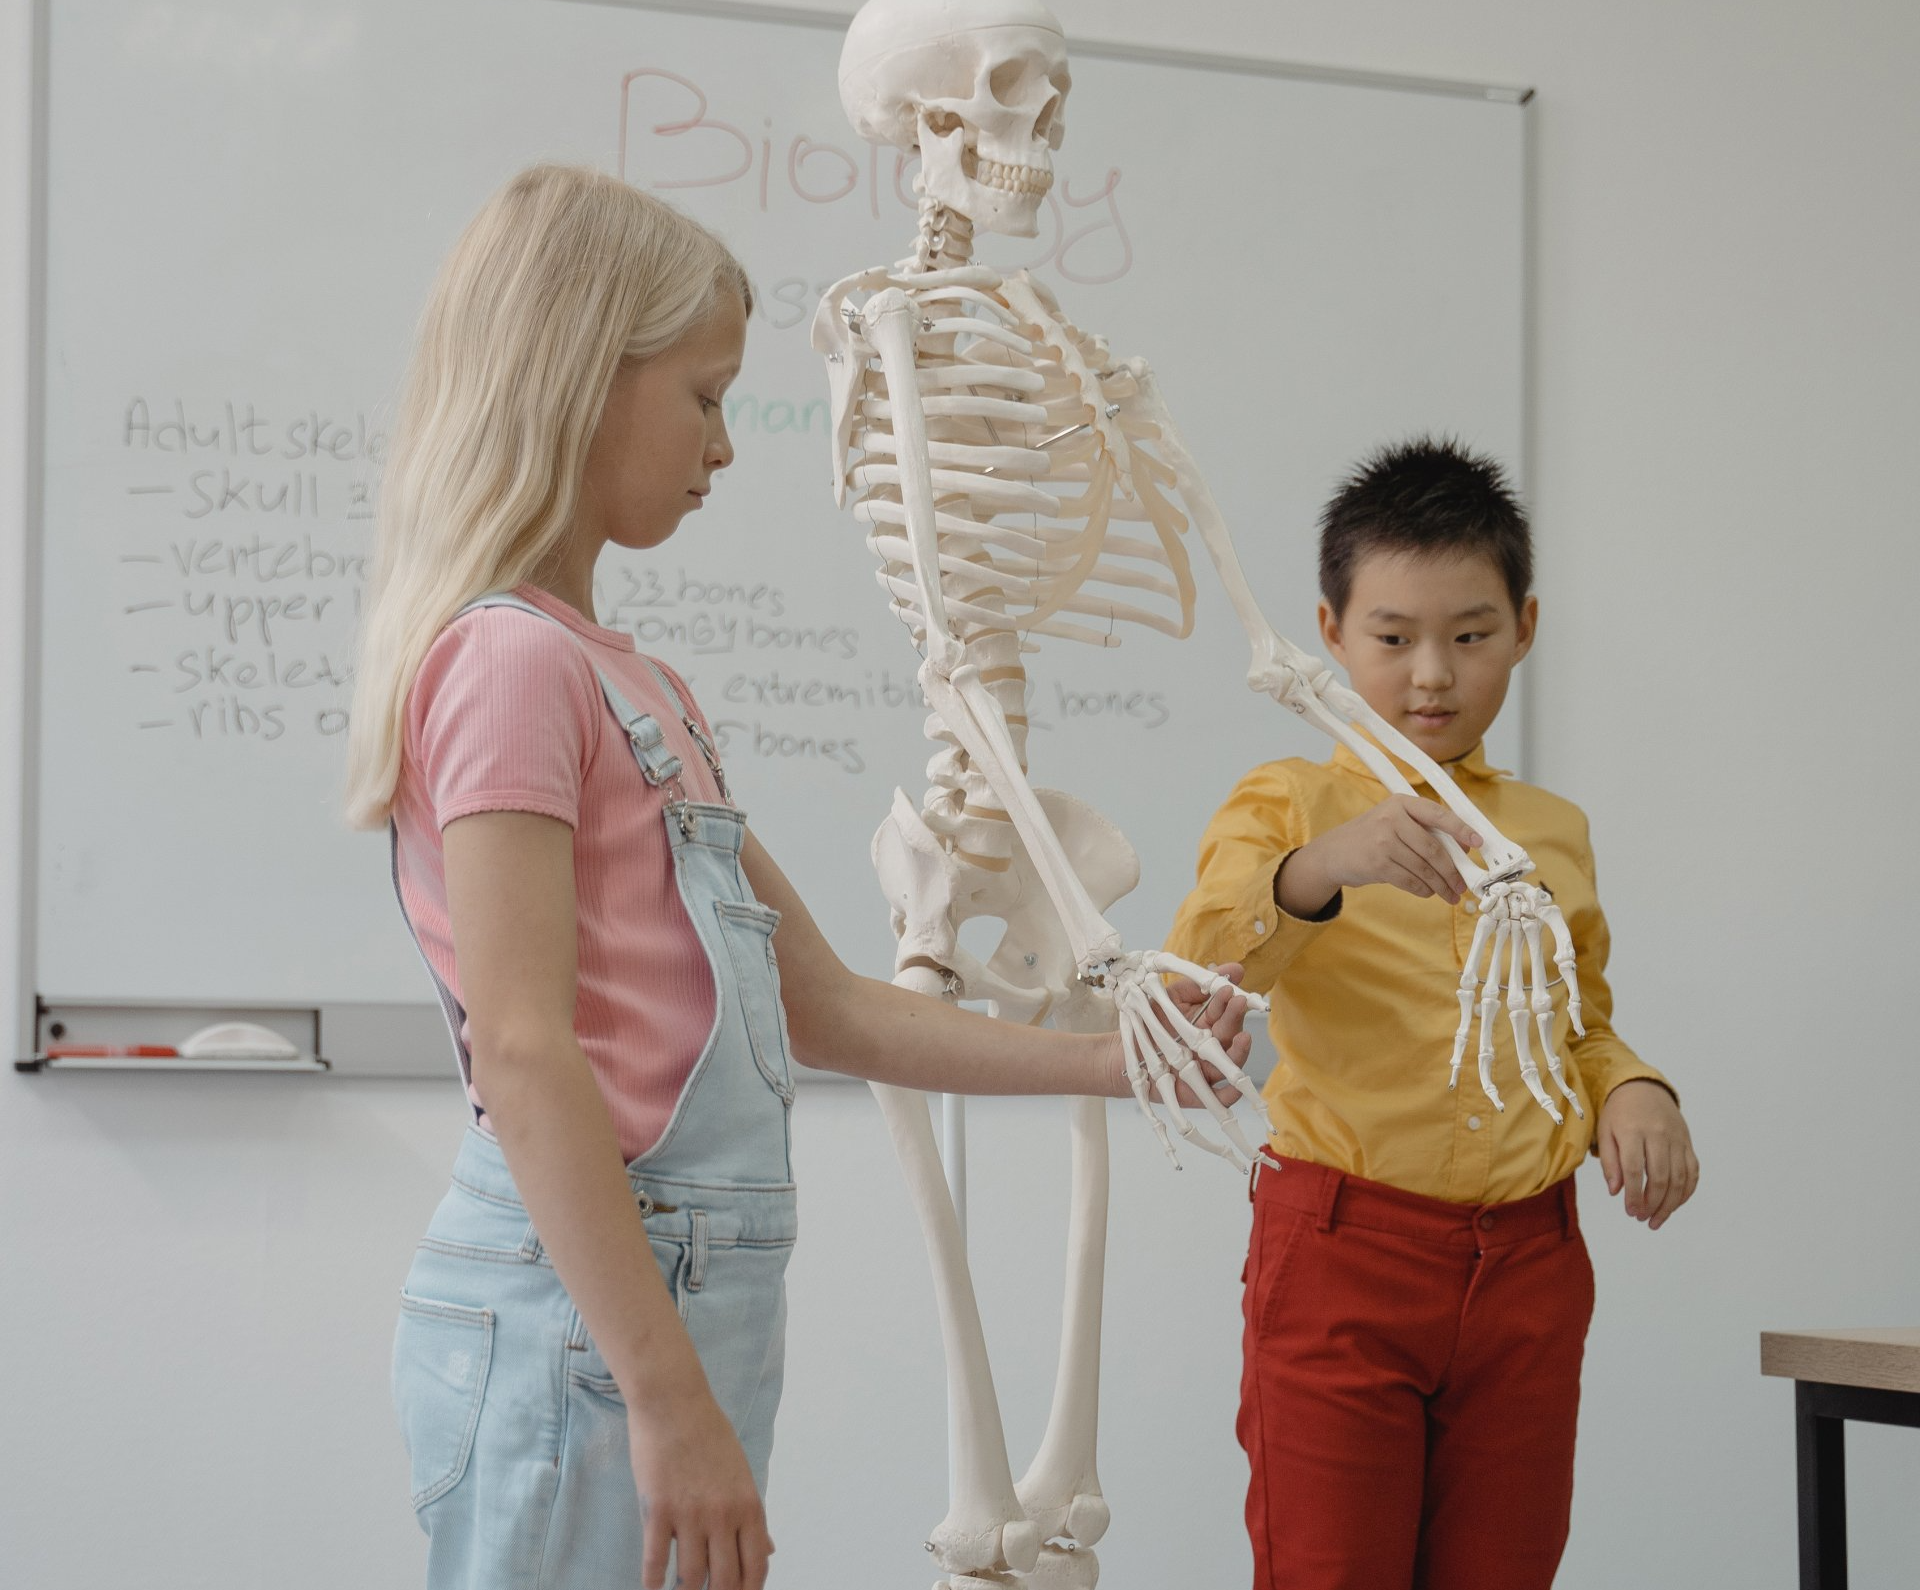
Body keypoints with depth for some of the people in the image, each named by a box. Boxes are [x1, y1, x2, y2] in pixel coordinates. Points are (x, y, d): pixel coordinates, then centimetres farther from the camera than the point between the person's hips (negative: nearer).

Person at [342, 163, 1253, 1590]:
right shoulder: (509, 658, -11)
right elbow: (523, 1057, -20)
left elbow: (823, 1008, 21)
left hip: (698, 1299, 9)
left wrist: (1107, 1062, 18)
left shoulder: (642, 689, 17)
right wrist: (668, 1398, -24)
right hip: (580, 1315, -9)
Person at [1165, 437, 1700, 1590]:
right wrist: (1318, 873, -38)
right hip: (1344, 1250, -4)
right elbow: (1193, 981, -19)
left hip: (1526, 1270, 4)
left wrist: (1633, 1093, 2)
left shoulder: (1554, 831, 13)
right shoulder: (1287, 805, -1)